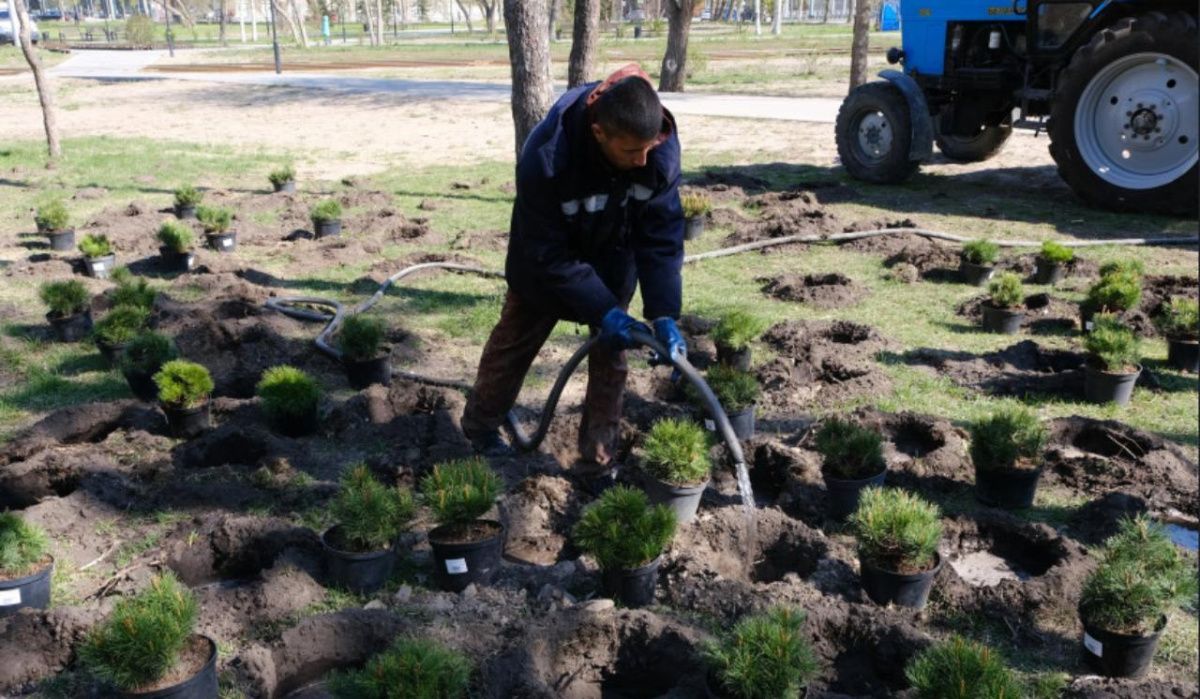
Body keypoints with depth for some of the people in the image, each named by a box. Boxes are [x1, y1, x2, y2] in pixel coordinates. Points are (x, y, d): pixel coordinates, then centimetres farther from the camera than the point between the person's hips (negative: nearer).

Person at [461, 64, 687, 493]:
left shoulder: (661, 148, -31)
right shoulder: (545, 156, -41)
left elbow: (664, 235, -23)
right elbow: (549, 253, -32)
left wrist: (664, 314, -31)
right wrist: (603, 311, -34)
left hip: (612, 262, 3)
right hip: (545, 263, -2)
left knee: (611, 355, 2)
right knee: (515, 342, 14)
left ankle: (597, 463, 15)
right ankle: (480, 425, 39)